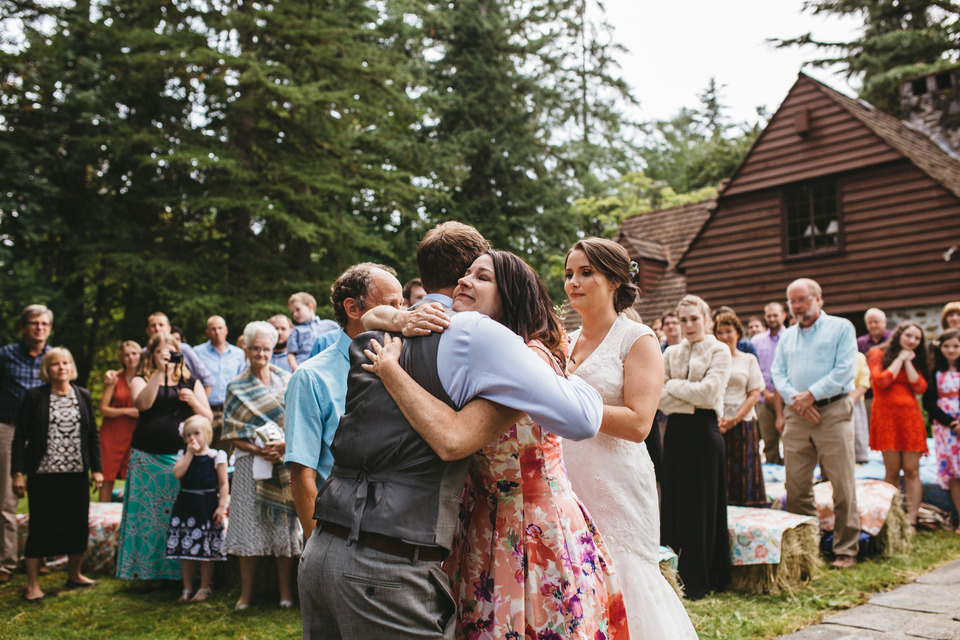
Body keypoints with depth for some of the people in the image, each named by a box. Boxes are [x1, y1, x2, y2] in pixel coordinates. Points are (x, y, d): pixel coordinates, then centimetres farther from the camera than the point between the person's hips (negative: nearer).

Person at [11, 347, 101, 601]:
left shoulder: (83, 396, 7)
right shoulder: (34, 397, -3)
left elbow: (93, 435, 11)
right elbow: (20, 437, -2)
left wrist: (96, 469, 8)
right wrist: (17, 473, -7)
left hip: (77, 474, 3)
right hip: (43, 475, -3)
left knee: (78, 524, 9)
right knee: (40, 527, 1)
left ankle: (74, 575, 27)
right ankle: (33, 584, 14)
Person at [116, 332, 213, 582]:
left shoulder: (191, 382, 14)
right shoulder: (141, 380, 11)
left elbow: (208, 419, 9)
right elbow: (142, 403, -12)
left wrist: (193, 401, -10)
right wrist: (159, 372, -19)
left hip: (181, 458, 0)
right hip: (147, 460, 0)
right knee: (146, 514, -1)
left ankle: (180, 571, 4)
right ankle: (144, 570, 10)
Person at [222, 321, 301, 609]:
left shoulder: (288, 381, 7)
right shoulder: (236, 388, 7)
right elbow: (231, 434, 3)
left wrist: (286, 444, -12)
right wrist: (257, 449, -13)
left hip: (286, 463, 0)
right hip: (251, 465, 0)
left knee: (285, 524, 1)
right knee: (249, 526, 1)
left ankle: (286, 592, 12)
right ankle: (246, 592, 14)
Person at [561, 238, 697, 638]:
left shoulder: (638, 340, -4)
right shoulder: (566, 342, 12)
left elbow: (637, 424, -16)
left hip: (615, 488, -5)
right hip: (567, 485, 5)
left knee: (620, 589, 2)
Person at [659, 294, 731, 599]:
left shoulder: (719, 351, 0)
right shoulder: (671, 353, 11)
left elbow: (707, 392, -13)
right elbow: (658, 395, 2)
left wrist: (672, 385, -4)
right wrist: (691, 403, -11)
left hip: (703, 432, -4)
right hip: (676, 432, 4)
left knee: (702, 506, 2)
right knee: (673, 503, 7)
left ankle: (699, 581, 12)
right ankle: (674, 575, 18)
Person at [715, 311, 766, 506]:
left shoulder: (748, 360, 10)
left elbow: (754, 394, 4)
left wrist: (735, 419, -10)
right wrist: (715, 419, -8)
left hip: (742, 423, 0)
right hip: (714, 423, 0)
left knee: (743, 474, -1)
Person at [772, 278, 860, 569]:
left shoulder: (841, 327, 3)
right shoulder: (786, 336, 18)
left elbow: (844, 370, -8)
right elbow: (777, 373, 11)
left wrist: (811, 395, -13)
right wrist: (794, 397, -8)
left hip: (833, 412, -4)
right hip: (796, 415, 5)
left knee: (842, 485, -3)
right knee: (796, 485, 6)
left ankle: (845, 550, 6)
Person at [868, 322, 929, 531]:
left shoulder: (915, 360, 18)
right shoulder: (878, 354, 7)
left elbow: (920, 388, 2)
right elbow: (880, 381, -9)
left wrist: (908, 362, 0)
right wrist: (899, 359, -1)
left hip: (911, 417, 3)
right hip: (887, 416, -3)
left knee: (911, 471, -3)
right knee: (893, 472, -4)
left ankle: (911, 521, -1)